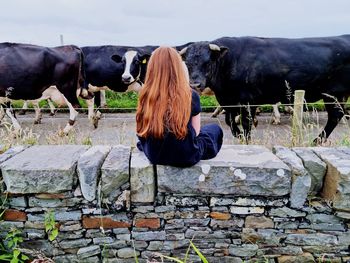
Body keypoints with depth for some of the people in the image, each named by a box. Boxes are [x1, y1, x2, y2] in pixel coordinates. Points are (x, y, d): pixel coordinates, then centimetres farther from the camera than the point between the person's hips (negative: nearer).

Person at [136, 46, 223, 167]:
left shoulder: (146, 96, -15)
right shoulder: (190, 96, -19)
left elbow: (141, 131, -1)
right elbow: (195, 131, -6)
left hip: (154, 156, 3)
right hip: (185, 157, -2)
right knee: (215, 129, 23)